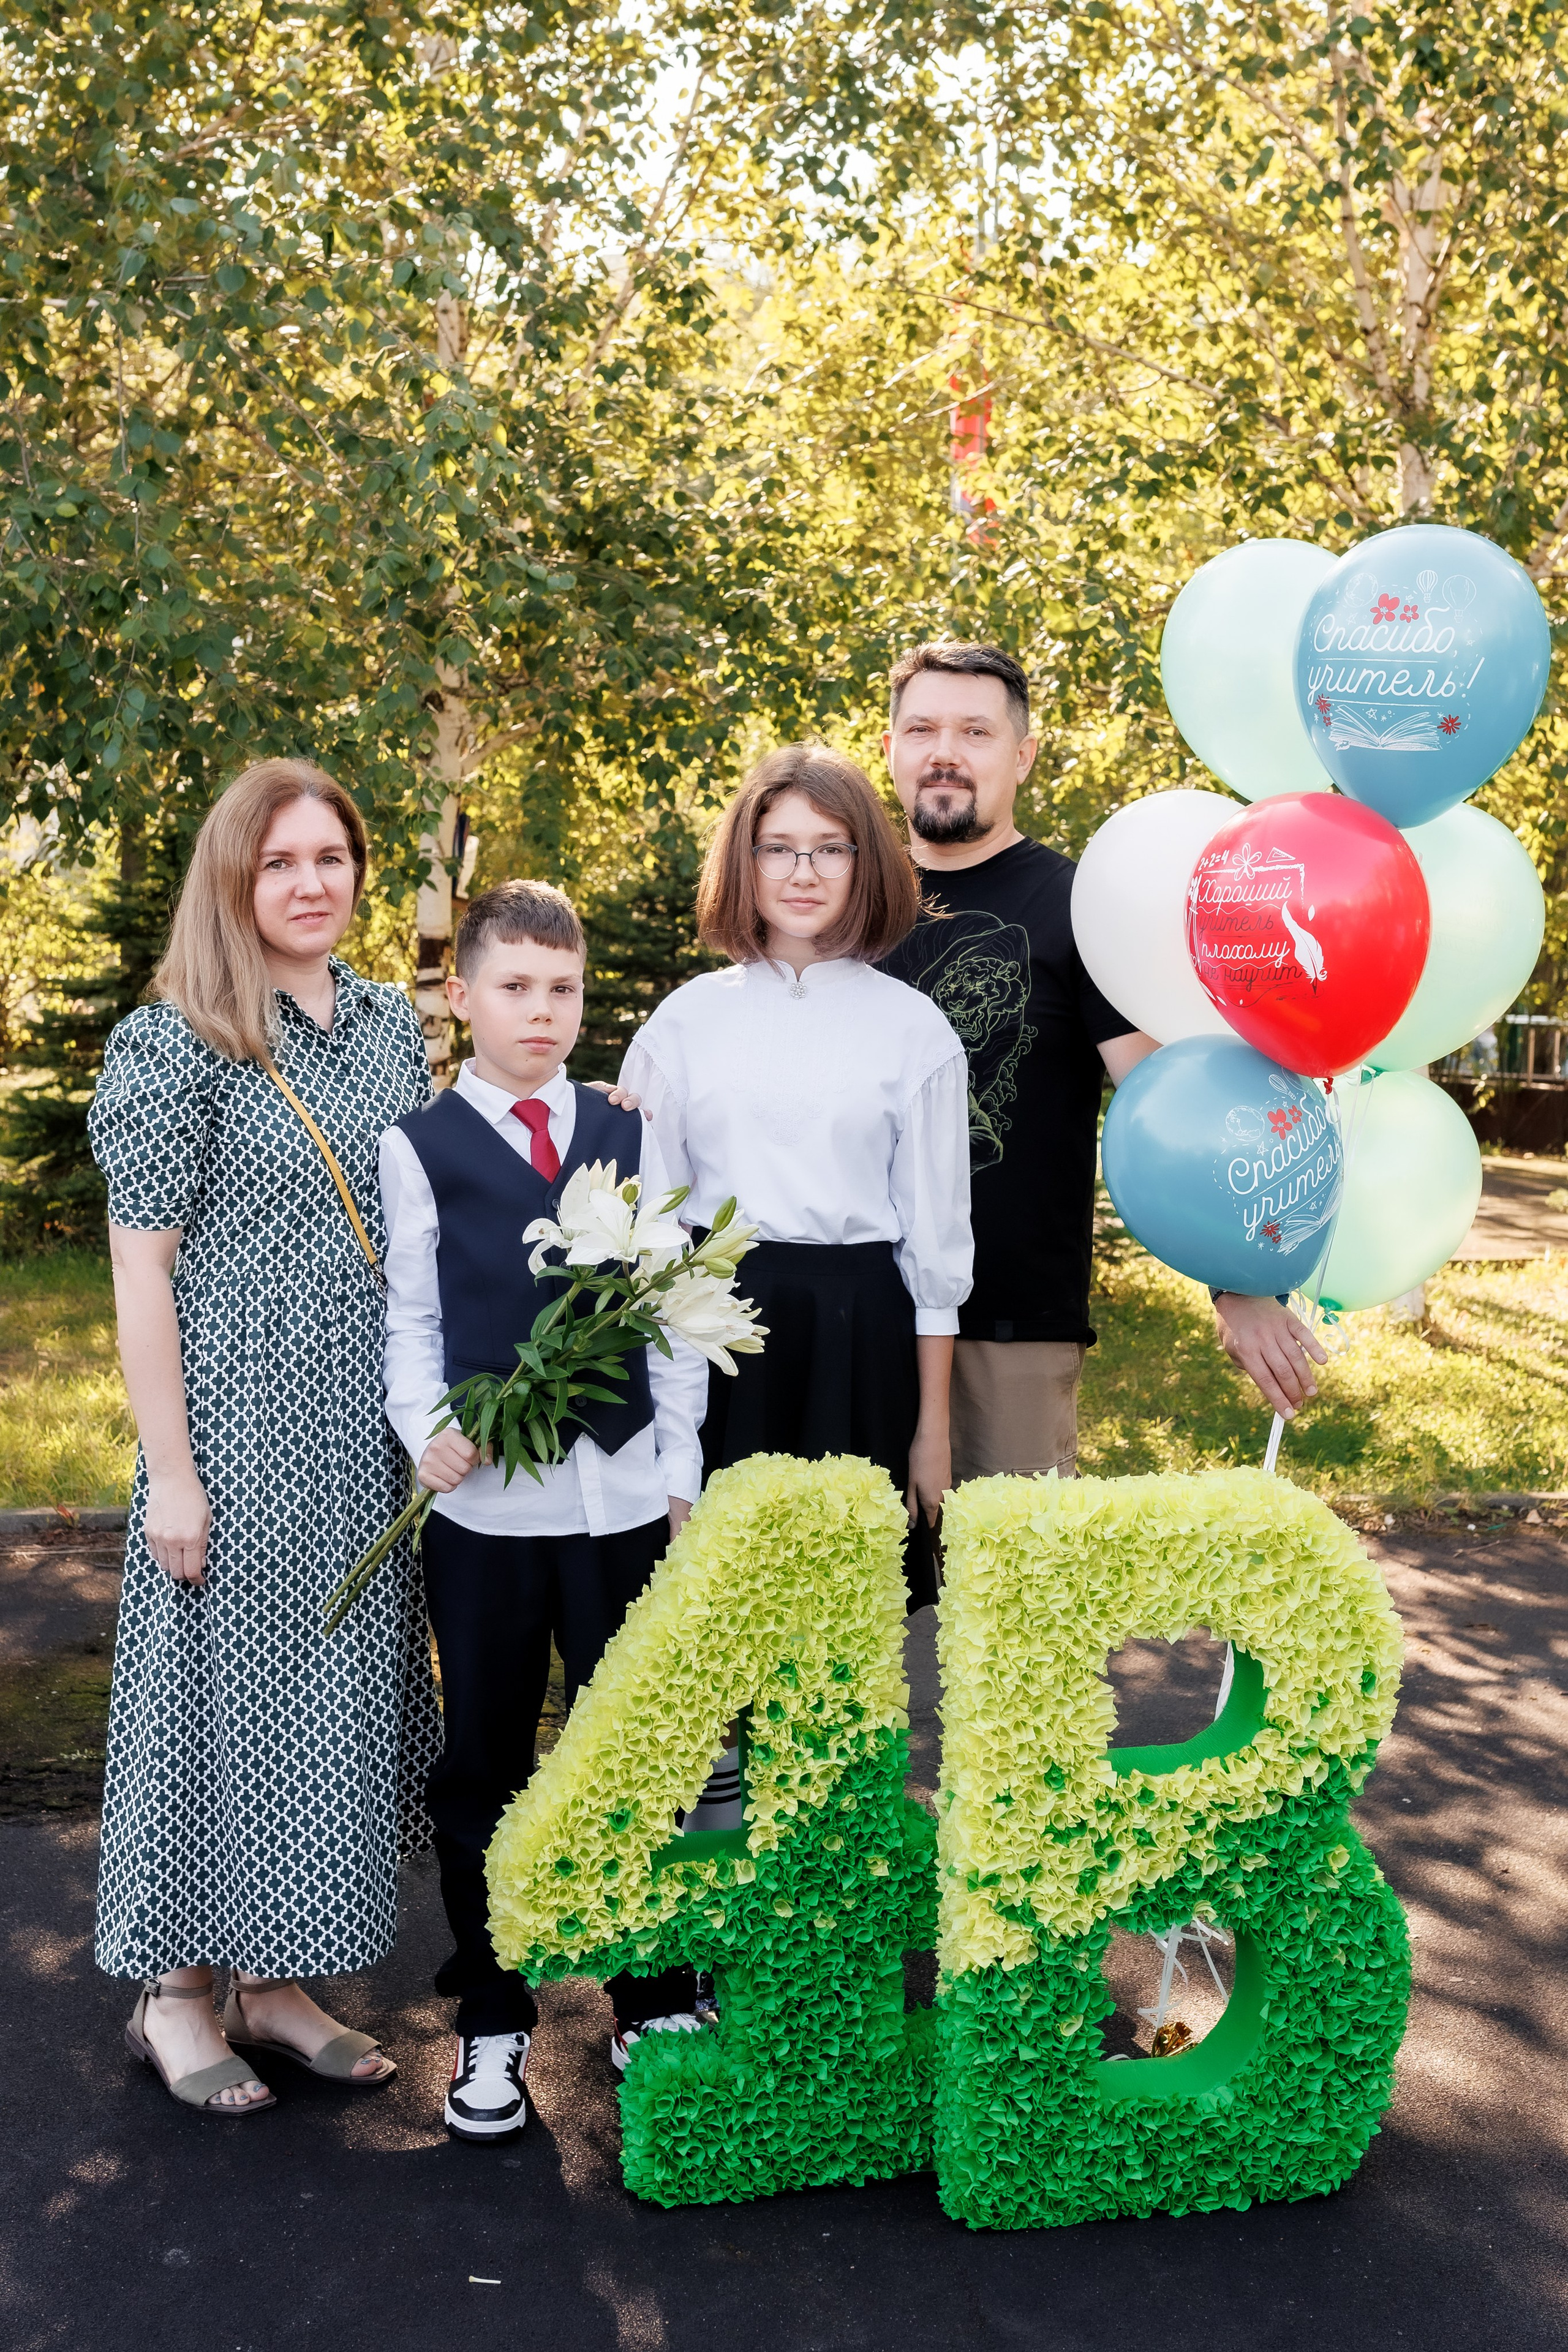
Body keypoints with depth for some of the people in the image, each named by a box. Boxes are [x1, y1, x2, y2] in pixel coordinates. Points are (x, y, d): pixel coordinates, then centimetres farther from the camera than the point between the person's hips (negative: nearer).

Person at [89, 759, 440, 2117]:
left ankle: (274, 1982, 29)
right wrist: (170, 1473, -13)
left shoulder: (395, 1028, 7)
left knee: (341, 1689, 12)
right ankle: (177, 1992, 25)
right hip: (236, 1431, -6)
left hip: (368, 1434, 6)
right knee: (217, 1687, 5)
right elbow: (142, 1265, -11)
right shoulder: (173, 1043, -10)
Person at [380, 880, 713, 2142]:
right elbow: (409, 1317, 1)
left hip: (625, 1492, 2)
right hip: (486, 1499, -2)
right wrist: (427, 1433, -16)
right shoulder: (420, 1146, 0)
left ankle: (653, 1997, 27)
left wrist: (682, 1470, 6)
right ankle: (492, 2018, 25)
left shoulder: (631, 1135, 8)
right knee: (485, 1765, 9)